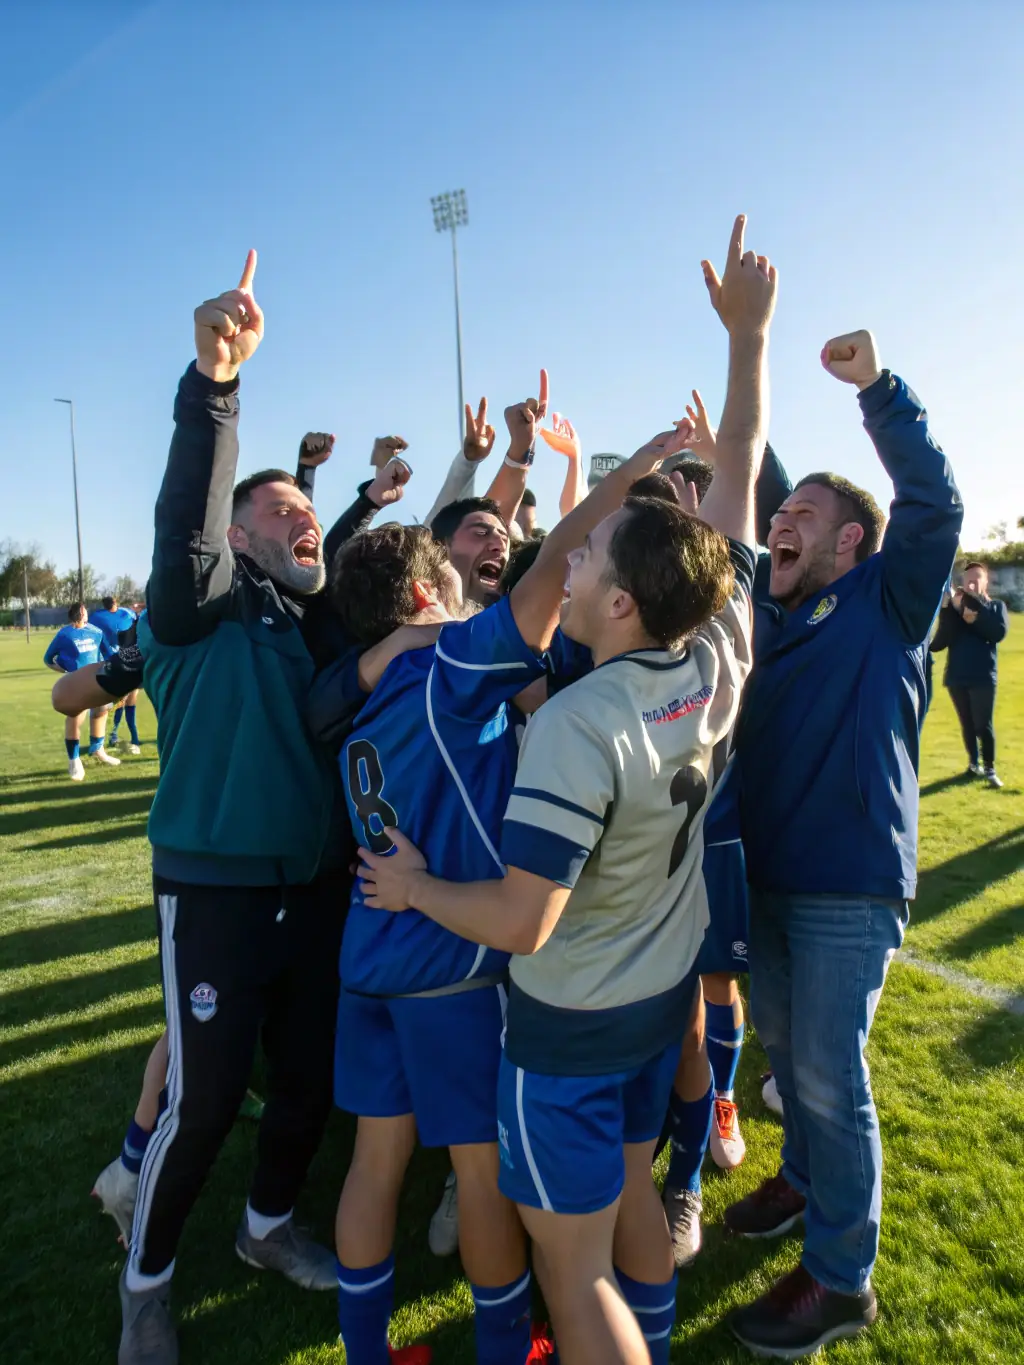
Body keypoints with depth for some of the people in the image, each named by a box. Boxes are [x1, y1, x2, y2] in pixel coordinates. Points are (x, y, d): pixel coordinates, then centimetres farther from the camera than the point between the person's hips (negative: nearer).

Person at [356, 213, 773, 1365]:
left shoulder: (577, 728, -31)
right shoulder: (722, 654, -12)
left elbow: (518, 921, -29)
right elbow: (740, 466, -4)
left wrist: (414, 886, -11)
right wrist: (749, 331, 5)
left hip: (573, 1022, -7)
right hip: (666, 996, 8)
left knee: (572, 1263, 13)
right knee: (628, 1195, 29)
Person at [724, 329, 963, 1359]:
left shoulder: (886, 603, -5)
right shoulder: (766, 617, 10)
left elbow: (934, 502, -18)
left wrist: (876, 387, -23)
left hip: (849, 886, -6)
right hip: (764, 874, 6)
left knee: (829, 1075, 2)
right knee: (783, 1046, 22)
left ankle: (841, 1278, 22)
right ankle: (805, 1176, 47)